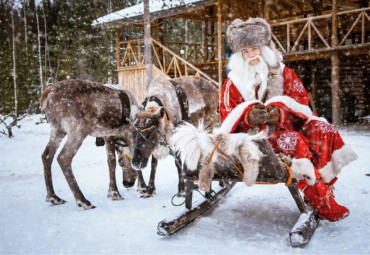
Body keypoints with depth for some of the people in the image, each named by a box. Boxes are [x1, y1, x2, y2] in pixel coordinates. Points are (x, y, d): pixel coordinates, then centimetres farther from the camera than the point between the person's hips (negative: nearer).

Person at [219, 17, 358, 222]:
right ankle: (320, 201, -27)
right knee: (293, 142, -33)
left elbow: (301, 98, 0)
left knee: (324, 131, -23)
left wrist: (281, 112, -22)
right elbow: (228, 118, -2)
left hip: (287, 125, 4)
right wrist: (249, 116, -25)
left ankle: (325, 187, -21)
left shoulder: (283, 73, 11)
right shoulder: (233, 82, 5)